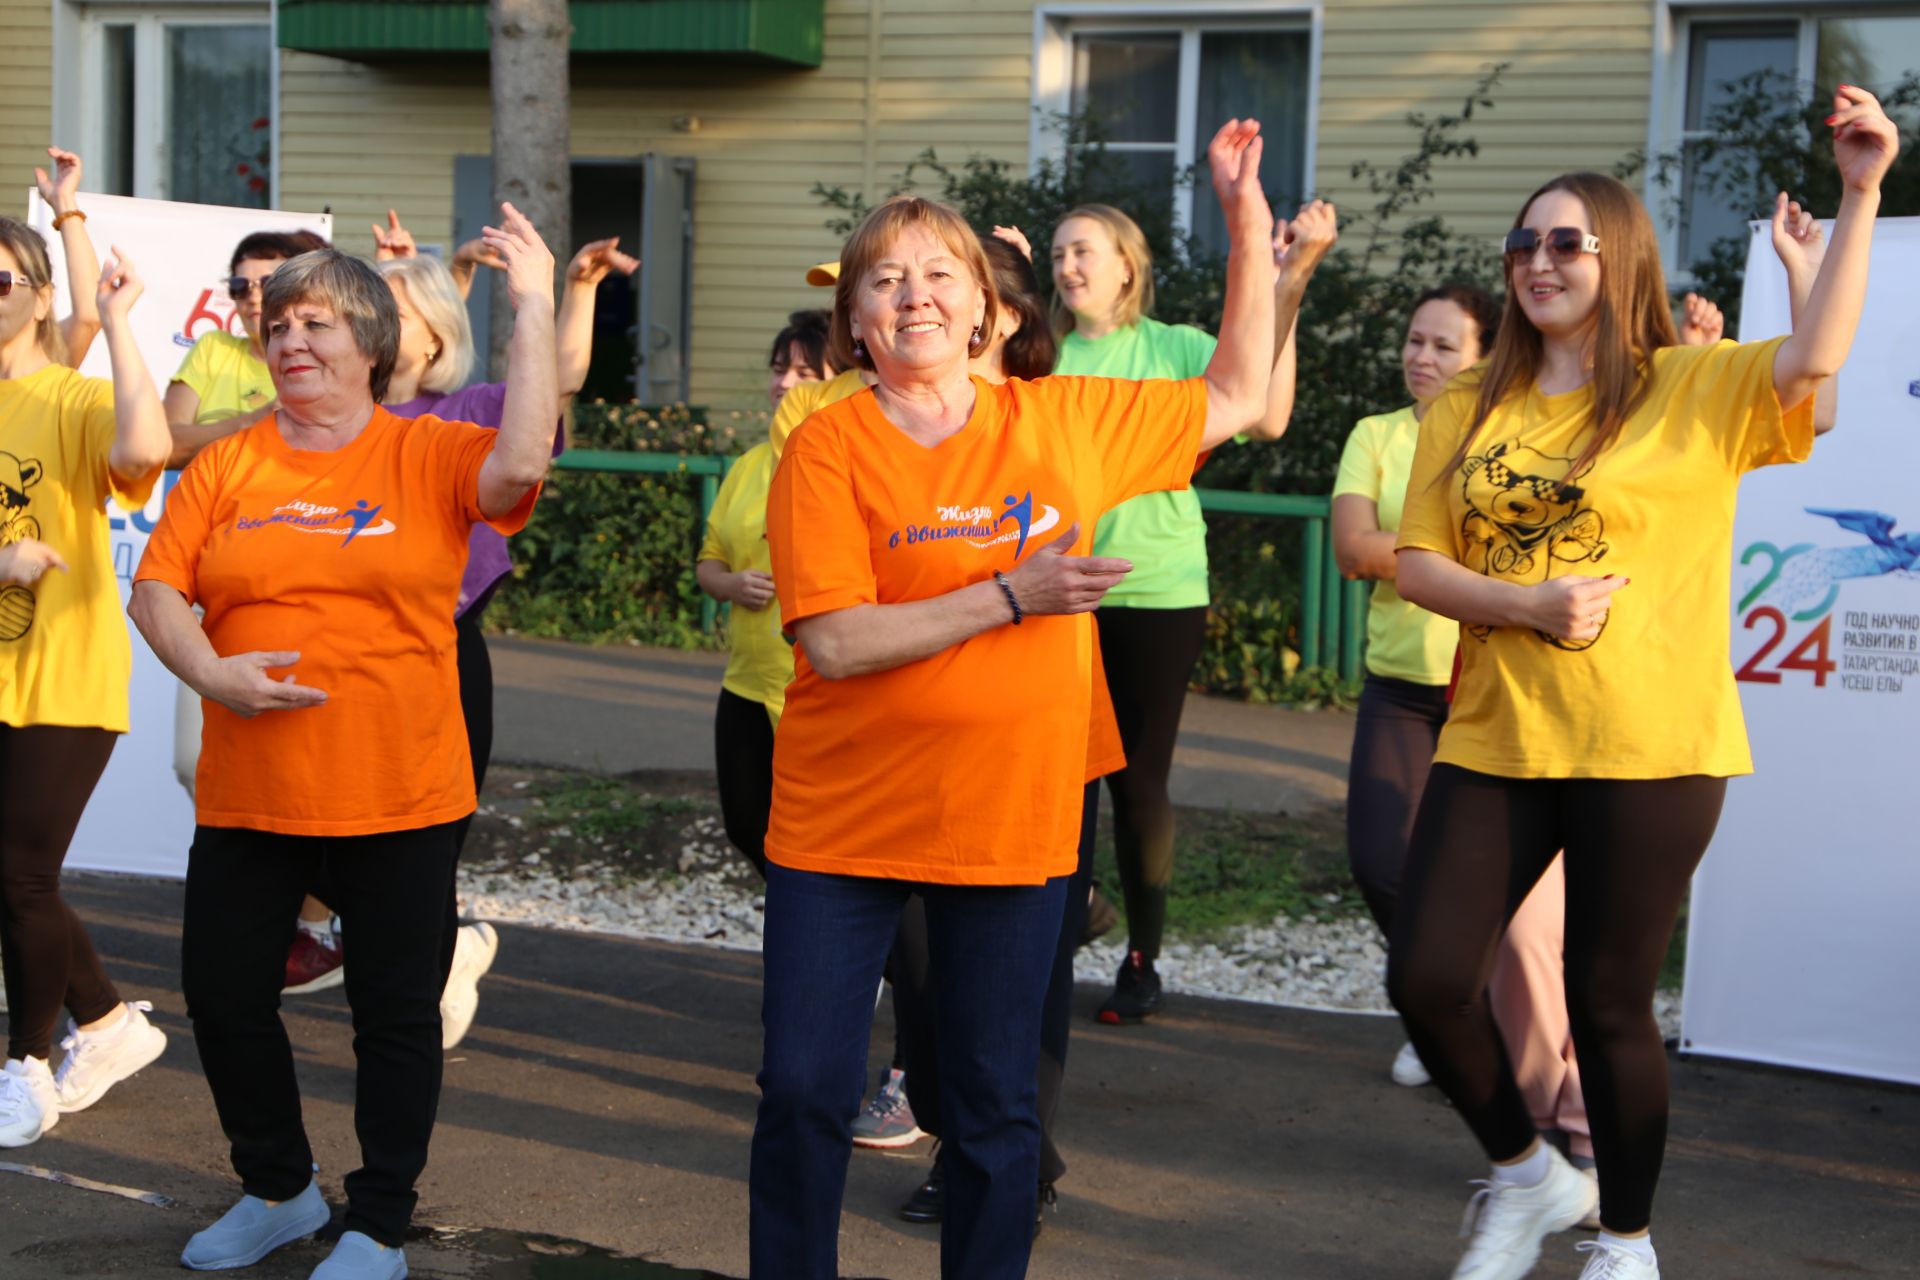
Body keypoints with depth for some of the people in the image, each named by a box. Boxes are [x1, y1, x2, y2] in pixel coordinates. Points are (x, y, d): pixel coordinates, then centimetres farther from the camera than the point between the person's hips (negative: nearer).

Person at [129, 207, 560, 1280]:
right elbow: (157, 591, 4)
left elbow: (521, 465, -22)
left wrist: (534, 308, -23)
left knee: (398, 1010, 7)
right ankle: (279, 1191, 35)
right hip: (246, 797, 3)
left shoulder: (430, 455, -3)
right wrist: (209, 671, -15)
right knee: (223, 995, 12)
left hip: (399, 799, -3)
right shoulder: (228, 467, 6)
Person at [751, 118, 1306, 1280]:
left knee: (997, 1105, 10)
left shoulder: (1062, 420, 3)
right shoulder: (828, 447, -8)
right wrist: (1012, 594, -19)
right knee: (804, 1093, 3)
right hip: (844, 825, -2)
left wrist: (1251, 229, 7)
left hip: (1013, 822, 2)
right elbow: (835, 642, -17)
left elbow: (1238, 398, 13)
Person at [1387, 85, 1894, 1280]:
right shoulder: (1469, 410, 9)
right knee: (1426, 979, 0)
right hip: (1495, 739, 4)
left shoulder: (1692, 390, -1)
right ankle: (1529, 1175, 27)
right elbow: (1418, 565, 5)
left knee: (1609, 1002, 4)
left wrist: (1861, 194, -24)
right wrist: (1528, 605, -13)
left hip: (1647, 751, -4)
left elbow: (1814, 361, -19)